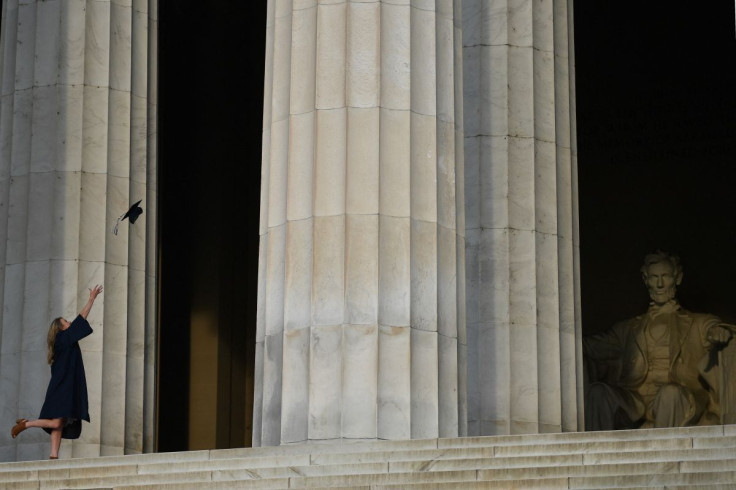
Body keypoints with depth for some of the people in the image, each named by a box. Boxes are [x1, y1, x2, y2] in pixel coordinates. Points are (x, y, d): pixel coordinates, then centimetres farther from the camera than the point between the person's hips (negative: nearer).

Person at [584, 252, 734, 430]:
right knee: (597, 392, -27)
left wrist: (720, 333, -22)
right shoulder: (631, 329, 28)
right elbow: (594, 345, 19)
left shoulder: (697, 324, 21)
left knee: (670, 393, -38)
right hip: (637, 401, 3)